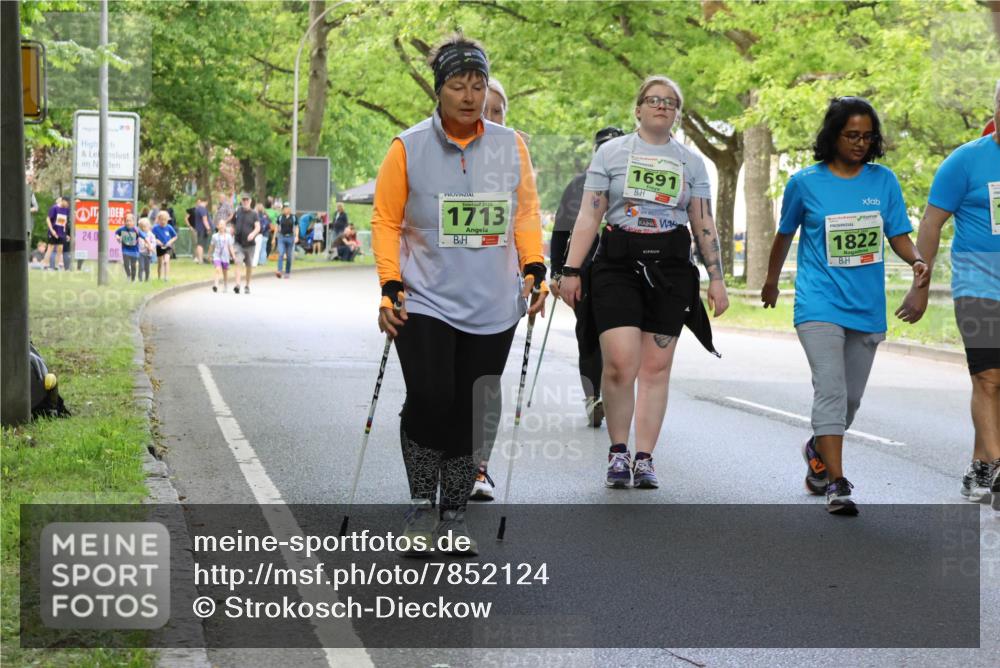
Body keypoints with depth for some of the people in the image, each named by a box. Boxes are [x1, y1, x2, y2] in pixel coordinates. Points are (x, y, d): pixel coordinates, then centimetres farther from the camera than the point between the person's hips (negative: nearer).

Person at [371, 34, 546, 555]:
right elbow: (386, 221, 2)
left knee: (471, 414, 5)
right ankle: (421, 503, 5)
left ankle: (454, 513, 19)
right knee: (429, 402, -15)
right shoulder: (408, 149, -2)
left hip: (492, 308, 3)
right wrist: (390, 288, -6)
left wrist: (534, 269, 1)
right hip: (425, 302, -3)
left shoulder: (510, 146, 6)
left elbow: (526, 213, 13)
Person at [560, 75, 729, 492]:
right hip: (618, 265, -2)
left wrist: (716, 277, 6)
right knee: (620, 363, -14)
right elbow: (589, 216, 4)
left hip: (670, 268, 2)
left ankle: (644, 459, 6)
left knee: (656, 367, 0)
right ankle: (617, 452, 3)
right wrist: (571, 270, -2)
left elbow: (704, 225, 13)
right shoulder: (611, 152, 8)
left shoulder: (691, 161, 14)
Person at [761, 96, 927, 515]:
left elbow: (898, 234, 4)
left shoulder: (883, 180, 5)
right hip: (820, 304, -4)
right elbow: (785, 233, 13)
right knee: (831, 390, -17)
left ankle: (818, 450, 41)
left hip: (867, 307, 4)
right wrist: (771, 280, 24)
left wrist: (916, 261, -18)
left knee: (851, 398, 14)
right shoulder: (805, 182, -2)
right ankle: (837, 484, -18)